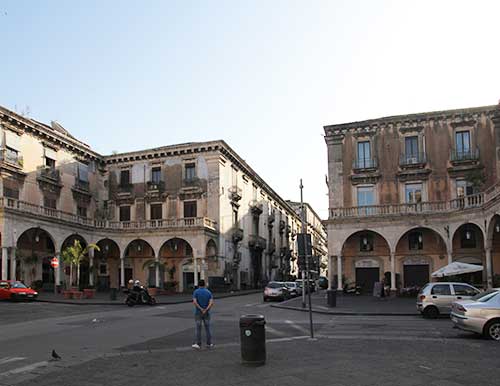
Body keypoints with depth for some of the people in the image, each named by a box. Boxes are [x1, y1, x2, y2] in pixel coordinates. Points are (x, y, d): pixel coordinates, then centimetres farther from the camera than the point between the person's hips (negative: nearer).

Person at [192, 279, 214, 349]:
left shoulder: (196, 292, -6)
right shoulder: (209, 292, 1)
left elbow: (194, 302, -21)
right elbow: (211, 303, -13)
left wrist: (201, 309, -17)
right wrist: (206, 310, -19)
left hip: (198, 313, -2)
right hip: (206, 313, 2)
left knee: (198, 328, 4)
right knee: (207, 328, 11)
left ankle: (198, 344, 4)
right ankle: (209, 344, 14)